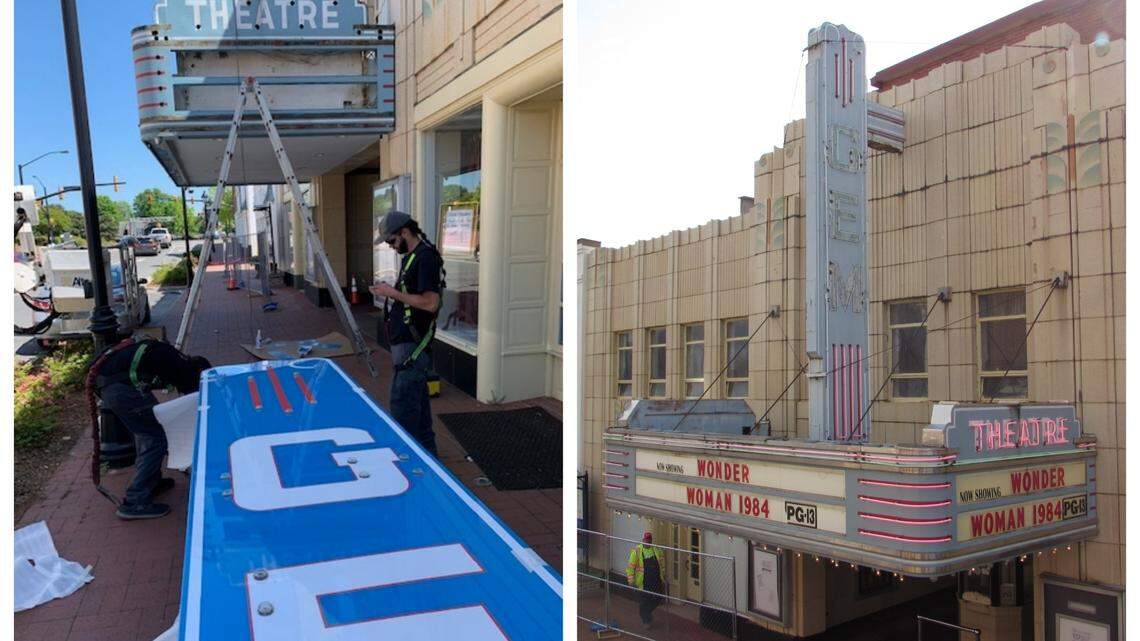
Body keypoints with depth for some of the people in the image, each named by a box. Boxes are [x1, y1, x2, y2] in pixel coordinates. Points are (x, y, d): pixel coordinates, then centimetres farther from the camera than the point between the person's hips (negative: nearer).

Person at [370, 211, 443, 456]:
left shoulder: (426, 257, -17)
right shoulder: (410, 256, 14)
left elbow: (430, 303, -23)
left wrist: (393, 293, -18)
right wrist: (390, 292, 9)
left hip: (413, 344, -10)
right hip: (407, 341, 10)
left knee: (402, 402, -7)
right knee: (417, 397, 17)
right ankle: (426, 450, 28)